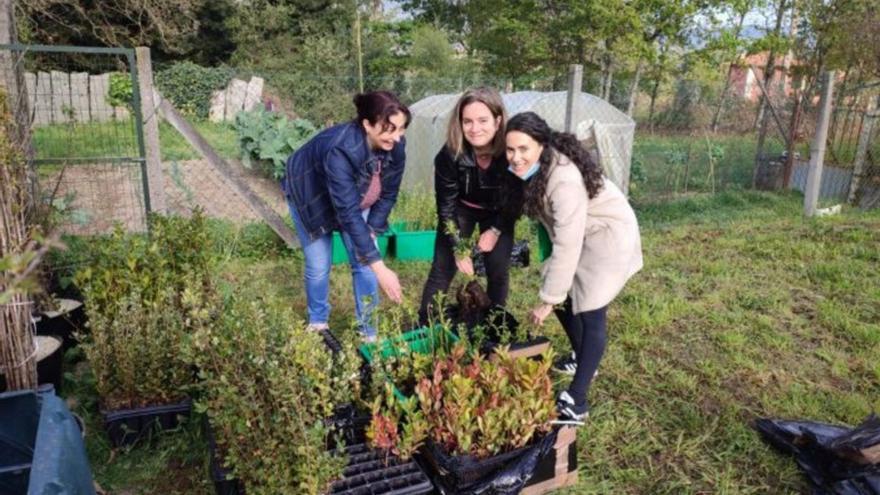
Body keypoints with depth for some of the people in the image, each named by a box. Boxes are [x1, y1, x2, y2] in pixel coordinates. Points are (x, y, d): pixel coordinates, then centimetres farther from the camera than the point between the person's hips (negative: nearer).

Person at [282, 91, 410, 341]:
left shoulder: (395, 146, -26)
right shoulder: (340, 150, -44)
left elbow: (388, 194, -10)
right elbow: (348, 213, -45)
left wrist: (371, 232, -13)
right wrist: (380, 268, -45)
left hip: (355, 197, 5)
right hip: (310, 196, -4)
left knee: (364, 262, -2)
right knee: (319, 266, 1)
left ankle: (369, 331, 12)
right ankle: (318, 325, 27)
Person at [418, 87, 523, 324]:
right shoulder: (449, 155, -31)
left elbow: (516, 199, -13)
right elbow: (446, 206, -19)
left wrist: (496, 230, -13)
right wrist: (458, 247, -19)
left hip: (498, 214, 1)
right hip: (462, 209, 0)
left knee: (498, 272, 0)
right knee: (442, 269, -2)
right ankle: (424, 328, 11)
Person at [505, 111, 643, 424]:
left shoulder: (565, 180, -34)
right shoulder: (534, 166, -10)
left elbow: (567, 247, -33)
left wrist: (548, 301, -27)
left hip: (609, 238, -8)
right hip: (579, 235, 8)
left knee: (590, 313, -11)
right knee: (564, 296, 13)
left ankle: (576, 403, -4)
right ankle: (581, 360, 37)